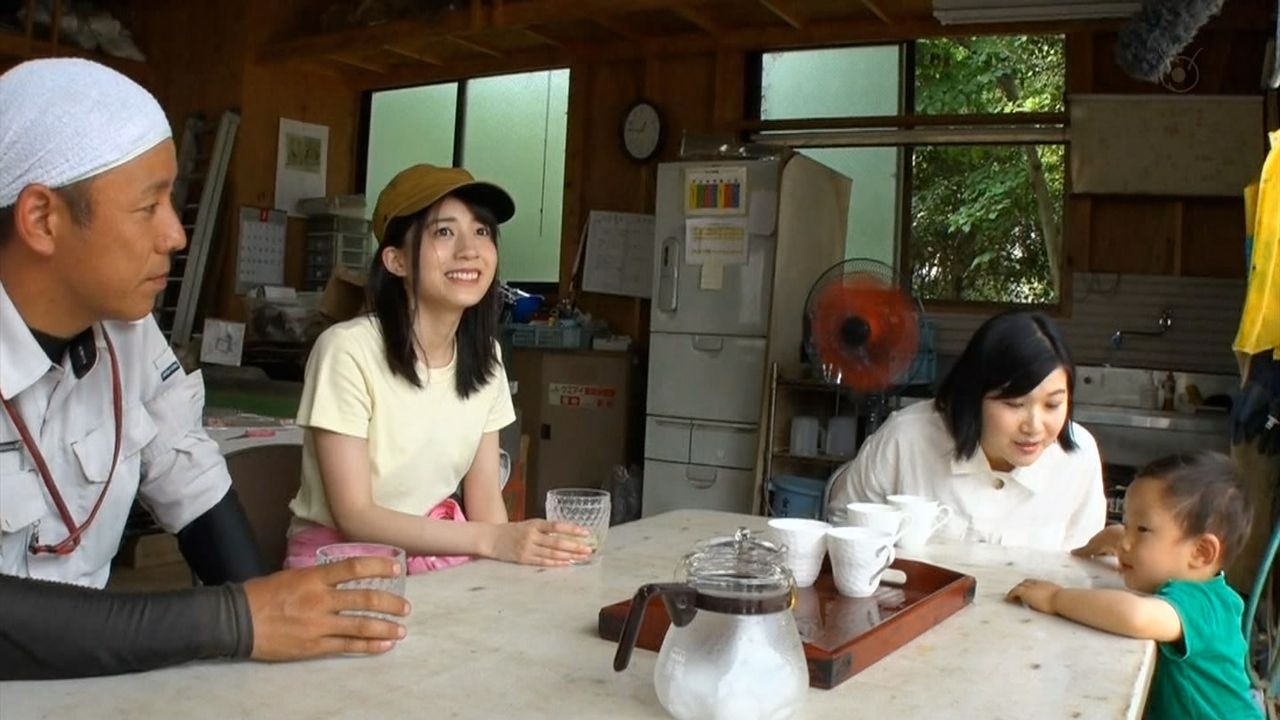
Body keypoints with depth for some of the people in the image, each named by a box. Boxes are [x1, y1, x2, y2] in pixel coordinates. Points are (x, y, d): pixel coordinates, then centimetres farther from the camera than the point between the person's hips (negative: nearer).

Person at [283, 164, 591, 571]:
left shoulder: (484, 353, 1)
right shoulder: (348, 350, -19)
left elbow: (485, 499, 2)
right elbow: (354, 517, -19)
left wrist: (512, 556, -18)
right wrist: (494, 541, -28)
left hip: (439, 552, 5)